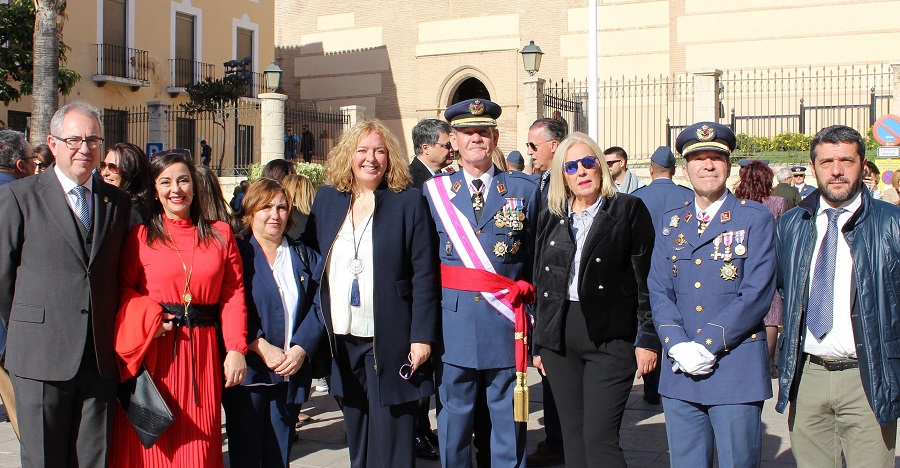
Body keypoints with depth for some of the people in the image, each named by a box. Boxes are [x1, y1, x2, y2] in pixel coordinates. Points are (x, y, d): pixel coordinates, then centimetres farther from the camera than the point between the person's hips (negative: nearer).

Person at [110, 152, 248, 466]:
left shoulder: (220, 234, 8)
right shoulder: (140, 236, 4)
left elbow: (233, 295, 4)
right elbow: (122, 288, 3)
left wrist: (236, 349, -5)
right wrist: (149, 318, -15)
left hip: (202, 353, 1)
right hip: (153, 351, -1)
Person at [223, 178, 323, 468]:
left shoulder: (304, 256, 12)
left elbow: (318, 306, 3)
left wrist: (300, 349, -11)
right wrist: (263, 348, -17)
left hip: (292, 371, 3)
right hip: (248, 372, -3)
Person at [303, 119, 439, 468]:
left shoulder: (409, 201, -2)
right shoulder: (327, 199, 9)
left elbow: (425, 275, -6)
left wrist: (422, 336, -11)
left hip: (390, 340, -4)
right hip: (343, 338, 4)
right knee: (356, 431, 13)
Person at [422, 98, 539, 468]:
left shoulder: (525, 190, 5)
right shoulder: (433, 191, 5)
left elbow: (537, 263, 4)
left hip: (507, 327, 0)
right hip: (454, 326, 0)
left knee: (509, 420, 9)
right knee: (454, 416, 10)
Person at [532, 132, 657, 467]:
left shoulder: (629, 209, 0)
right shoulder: (550, 217, 13)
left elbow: (647, 277, -4)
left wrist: (647, 338, -9)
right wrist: (538, 342, 14)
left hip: (610, 336, -4)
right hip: (559, 337, 5)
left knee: (599, 438, -10)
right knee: (573, 437, 9)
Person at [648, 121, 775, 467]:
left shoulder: (755, 219, -1)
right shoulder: (670, 224, 12)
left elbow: (757, 293, -10)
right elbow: (658, 291, 5)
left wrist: (706, 345, -15)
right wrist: (677, 346, -11)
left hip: (737, 370, -3)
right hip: (680, 373, 4)